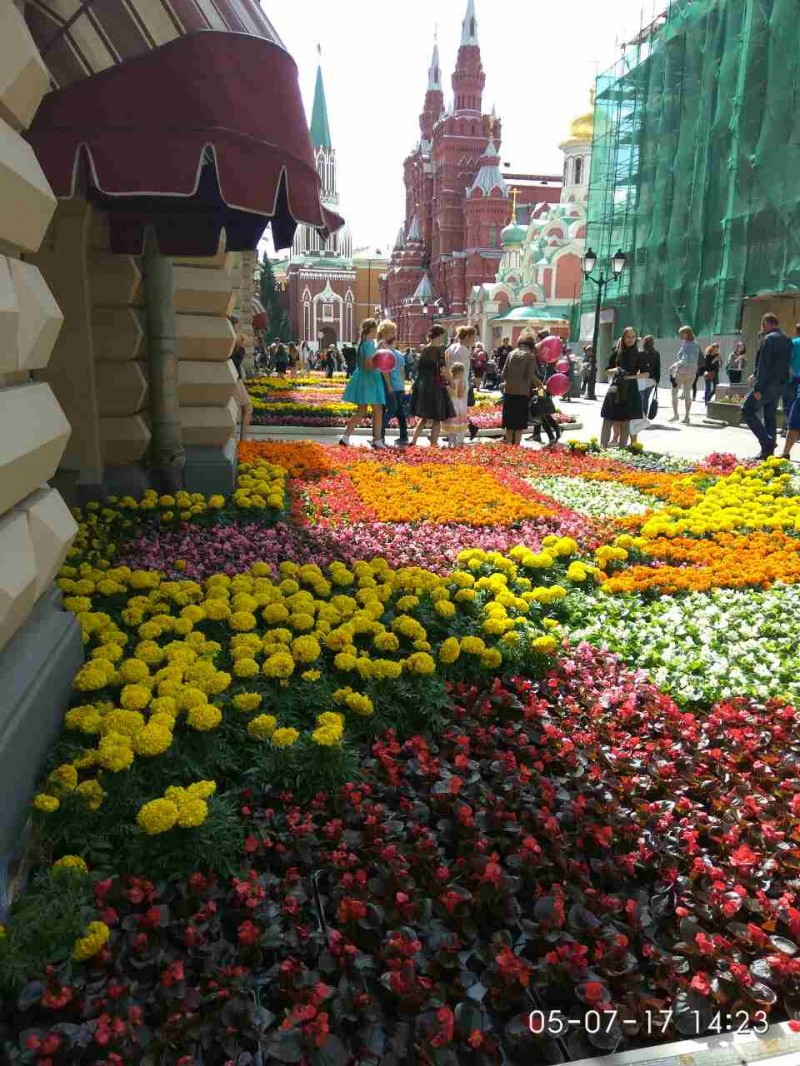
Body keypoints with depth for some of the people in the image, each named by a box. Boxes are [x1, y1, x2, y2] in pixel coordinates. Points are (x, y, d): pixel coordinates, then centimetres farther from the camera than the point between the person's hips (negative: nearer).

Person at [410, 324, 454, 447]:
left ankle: (413, 440, 10)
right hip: (435, 386, -7)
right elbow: (443, 369, -18)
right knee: (437, 419, 4)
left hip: (422, 385, 7)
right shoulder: (439, 349, -10)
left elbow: (420, 368, 13)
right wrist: (450, 381, -3)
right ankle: (433, 444, 4)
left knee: (424, 417, 18)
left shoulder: (424, 349, 9)